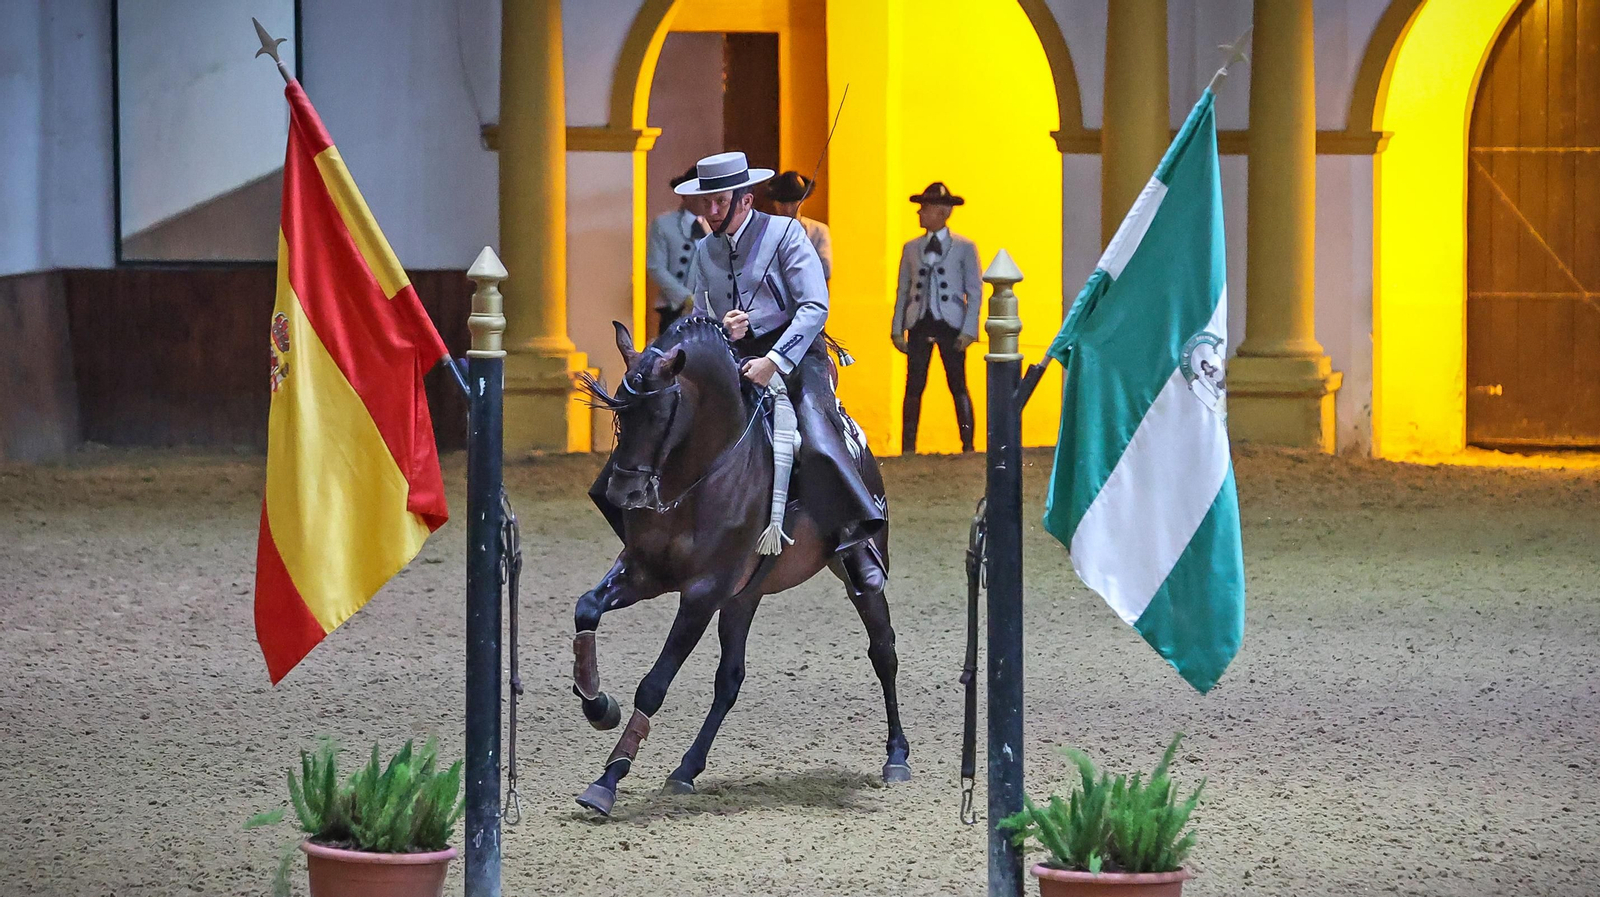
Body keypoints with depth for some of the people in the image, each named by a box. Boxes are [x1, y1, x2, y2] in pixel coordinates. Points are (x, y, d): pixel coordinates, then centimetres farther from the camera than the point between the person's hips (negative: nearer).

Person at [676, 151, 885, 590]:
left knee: (818, 441, -29)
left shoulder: (784, 233, -2)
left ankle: (857, 542, -24)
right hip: (736, 362, 5)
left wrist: (773, 361, -22)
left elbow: (815, 306, -11)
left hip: (795, 353, -5)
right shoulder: (704, 253, 14)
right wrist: (720, 330, -7)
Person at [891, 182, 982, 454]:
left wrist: (969, 330, -10)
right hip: (919, 324, 3)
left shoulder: (964, 248, 1)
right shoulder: (911, 248, 12)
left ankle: (968, 446, 2)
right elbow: (903, 291, 12)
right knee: (914, 388, 1)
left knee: (958, 388, -1)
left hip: (950, 324, -3)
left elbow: (975, 292, -1)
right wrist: (897, 329, 4)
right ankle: (908, 448, 3)